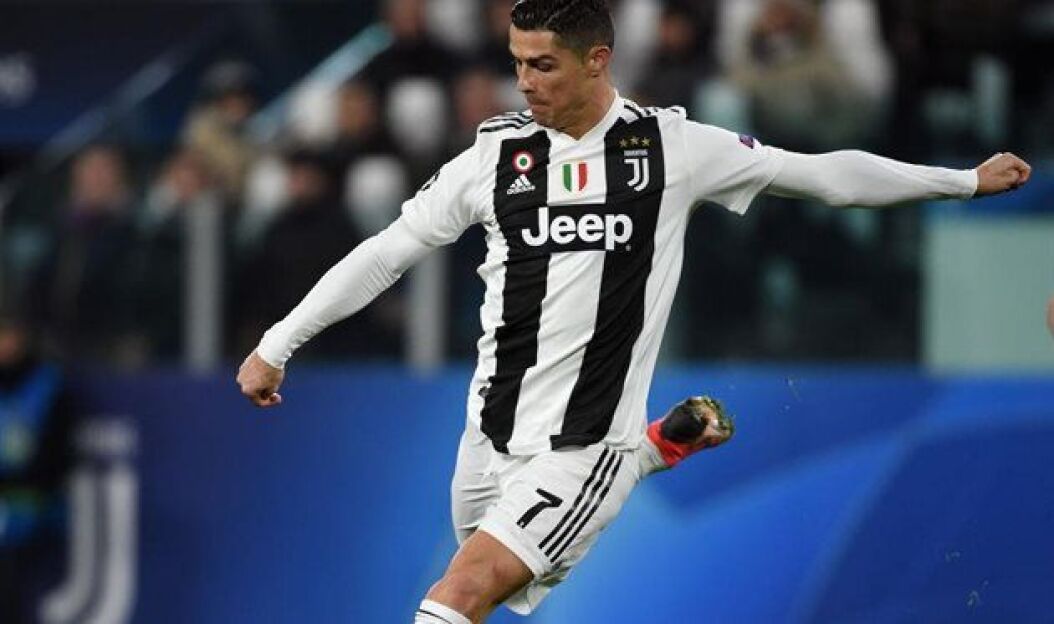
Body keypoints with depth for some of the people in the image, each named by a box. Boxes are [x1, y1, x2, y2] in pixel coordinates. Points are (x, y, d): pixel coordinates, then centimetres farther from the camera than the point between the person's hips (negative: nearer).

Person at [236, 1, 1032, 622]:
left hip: (582, 451, -4)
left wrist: (966, 179, 8)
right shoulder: (497, 154, 3)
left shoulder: (671, 145, -2)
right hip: (493, 437, 4)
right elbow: (386, 253, 9)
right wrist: (278, 345, 8)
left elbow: (825, 173, 6)